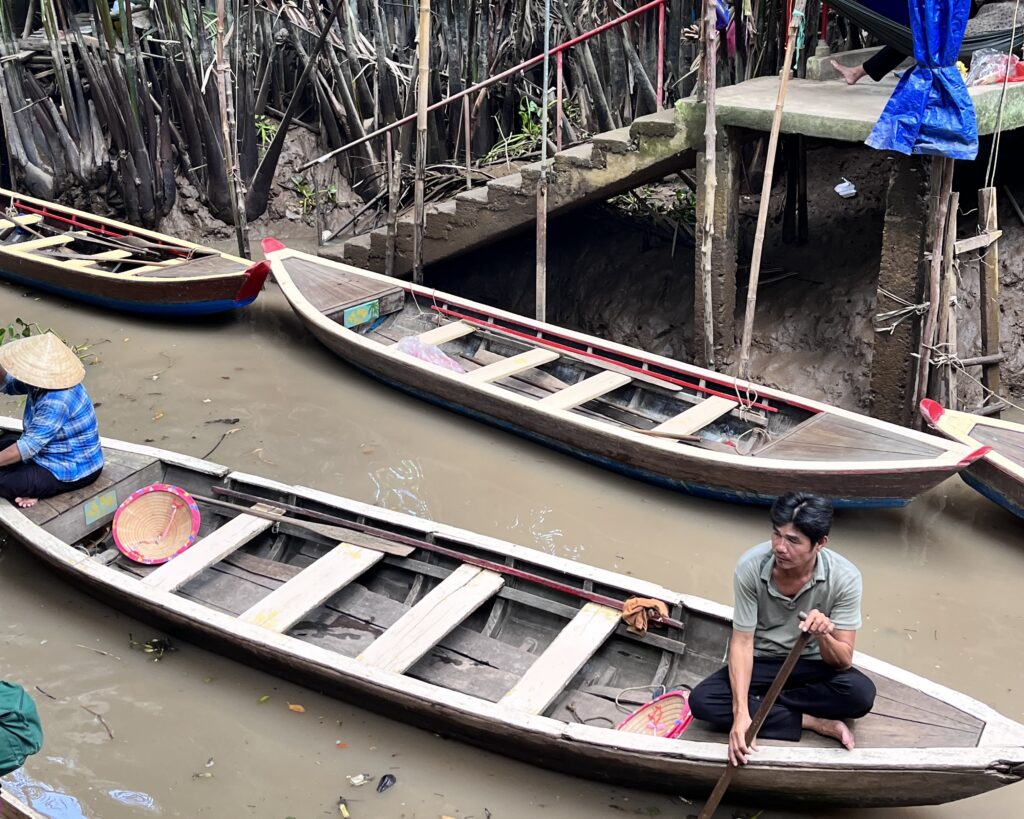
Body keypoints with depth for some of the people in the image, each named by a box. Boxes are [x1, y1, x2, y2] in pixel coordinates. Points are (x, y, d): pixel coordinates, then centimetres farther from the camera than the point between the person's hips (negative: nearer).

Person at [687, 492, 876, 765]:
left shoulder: (844, 577, -23)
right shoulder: (750, 567, -24)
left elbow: (843, 661, -19)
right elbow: (742, 642, -20)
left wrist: (823, 636, -44)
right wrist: (741, 712, -33)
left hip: (813, 665, 0)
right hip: (761, 662, 1)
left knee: (861, 693, -32)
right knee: (702, 701, -25)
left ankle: (760, 704, -12)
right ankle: (815, 722, -16)